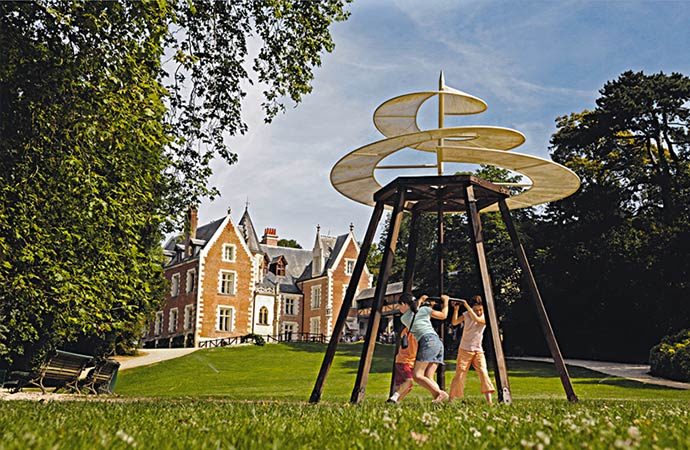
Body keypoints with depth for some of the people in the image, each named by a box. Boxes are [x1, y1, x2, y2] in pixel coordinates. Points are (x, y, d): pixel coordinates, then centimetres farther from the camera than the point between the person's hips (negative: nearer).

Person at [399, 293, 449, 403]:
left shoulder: (404, 318, 12)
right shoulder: (423, 309, 17)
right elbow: (443, 315, 23)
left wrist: (420, 300, 45)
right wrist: (446, 301, 36)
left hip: (428, 341, -6)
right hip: (438, 341, 6)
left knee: (417, 375, -7)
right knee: (428, 378, 4)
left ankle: (440, 393, -21)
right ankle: (438, 398, -16)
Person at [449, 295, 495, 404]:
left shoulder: (485, 317, -2)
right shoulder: (466, 314, 0)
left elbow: (477, 320, -23)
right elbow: (454, 322, -11)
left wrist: (467, 307, -24)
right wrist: (456, 309, -22)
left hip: (478, 351, 1)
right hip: (464, 350, -1)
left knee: (483, 373, -13)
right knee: (459, 375, -2)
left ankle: (489, 401, -12)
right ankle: (451, 399, 6)